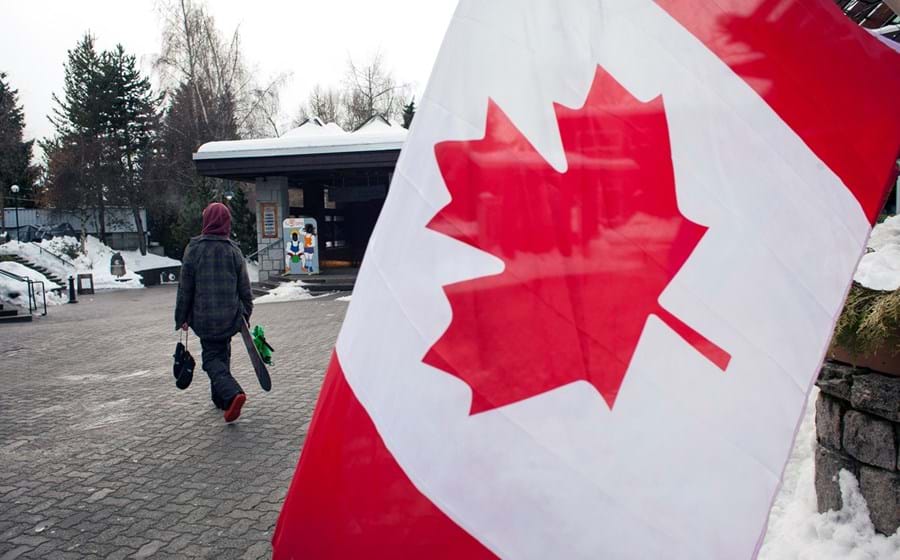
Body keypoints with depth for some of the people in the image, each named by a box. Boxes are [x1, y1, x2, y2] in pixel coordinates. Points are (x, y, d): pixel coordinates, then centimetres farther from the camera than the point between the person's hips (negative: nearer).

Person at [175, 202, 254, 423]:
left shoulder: (194, 249, -8)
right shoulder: (233, 250, -2)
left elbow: (185, 287, -4)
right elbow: (244, 287, 3)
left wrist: (182, 318, 5)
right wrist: (245, 313, 15)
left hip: (204, 317, -2)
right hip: (230, 317, 3)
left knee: (211, 357, 3)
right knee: (223, 354, 19)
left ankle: (232, 394, -21)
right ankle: (221, 398, 27)